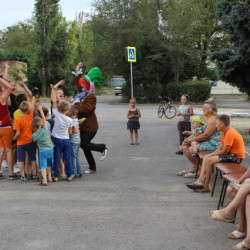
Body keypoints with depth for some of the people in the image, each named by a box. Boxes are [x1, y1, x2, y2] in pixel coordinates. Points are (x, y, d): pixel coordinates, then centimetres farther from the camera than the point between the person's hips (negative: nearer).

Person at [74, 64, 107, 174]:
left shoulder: (92, 97, -15)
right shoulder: (84, 94, 10)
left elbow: (87, 108, -30)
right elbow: (79, 83, 24)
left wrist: (76, 103, -22)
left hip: (90, 127, -9)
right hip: (84, 126, 9)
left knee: (84, 144, -13)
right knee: (85, 146, 9)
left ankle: (102, 148, 10)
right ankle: (92, 167, 18)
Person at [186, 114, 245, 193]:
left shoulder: (230, 133, -22)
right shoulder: (225, 132, 10)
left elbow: (224, 151, -21)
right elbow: (220, 148, 11)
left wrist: (211, 155, -11)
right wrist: (210, 155, -2)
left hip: (236, 156, -11)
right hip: (230, 153, 11)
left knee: (210, 160, -21)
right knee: (206, 157, 4)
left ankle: (206, 186, -9)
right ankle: (200, 181, -6)